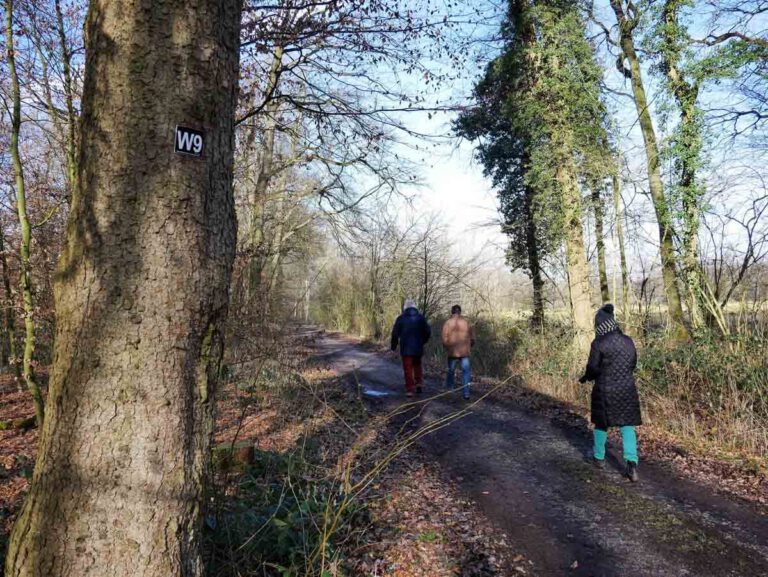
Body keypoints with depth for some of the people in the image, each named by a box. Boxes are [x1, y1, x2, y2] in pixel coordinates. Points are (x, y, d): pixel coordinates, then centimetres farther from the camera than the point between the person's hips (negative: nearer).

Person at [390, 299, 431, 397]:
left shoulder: (401, 318, -3)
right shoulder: (421, 317, 2)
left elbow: (395, 333, -4)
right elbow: (428, 332, 2)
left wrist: (394, 345, 9)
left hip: (406, 348, -2)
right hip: (418, 348, 2)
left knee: (408, 368, 3)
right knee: (417, 365, 22)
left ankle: (409, 390, 2)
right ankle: (419, 382, 8)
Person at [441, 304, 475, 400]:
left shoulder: (448, 323, -4)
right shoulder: (466, 322, 1)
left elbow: (445, 339, -6)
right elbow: (472, 338, 4)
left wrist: (446, 349, 11)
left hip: (452, 352, 0)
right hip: (465, 352, 0)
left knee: (451, 372, 14)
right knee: (466, 372, 5)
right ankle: (466, 393, 0)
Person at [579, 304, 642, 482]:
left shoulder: (598, 343, -15)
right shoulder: (628, 341, 0)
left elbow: (593, 368, -11)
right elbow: (633, 364, 10)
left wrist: (585, 378, 9)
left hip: (605, 390, -3)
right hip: (627, 388, 3)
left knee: (601, 423, 15)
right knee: (627, 425, 7)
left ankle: (599, 457, 30)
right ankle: (631, 463, -5)